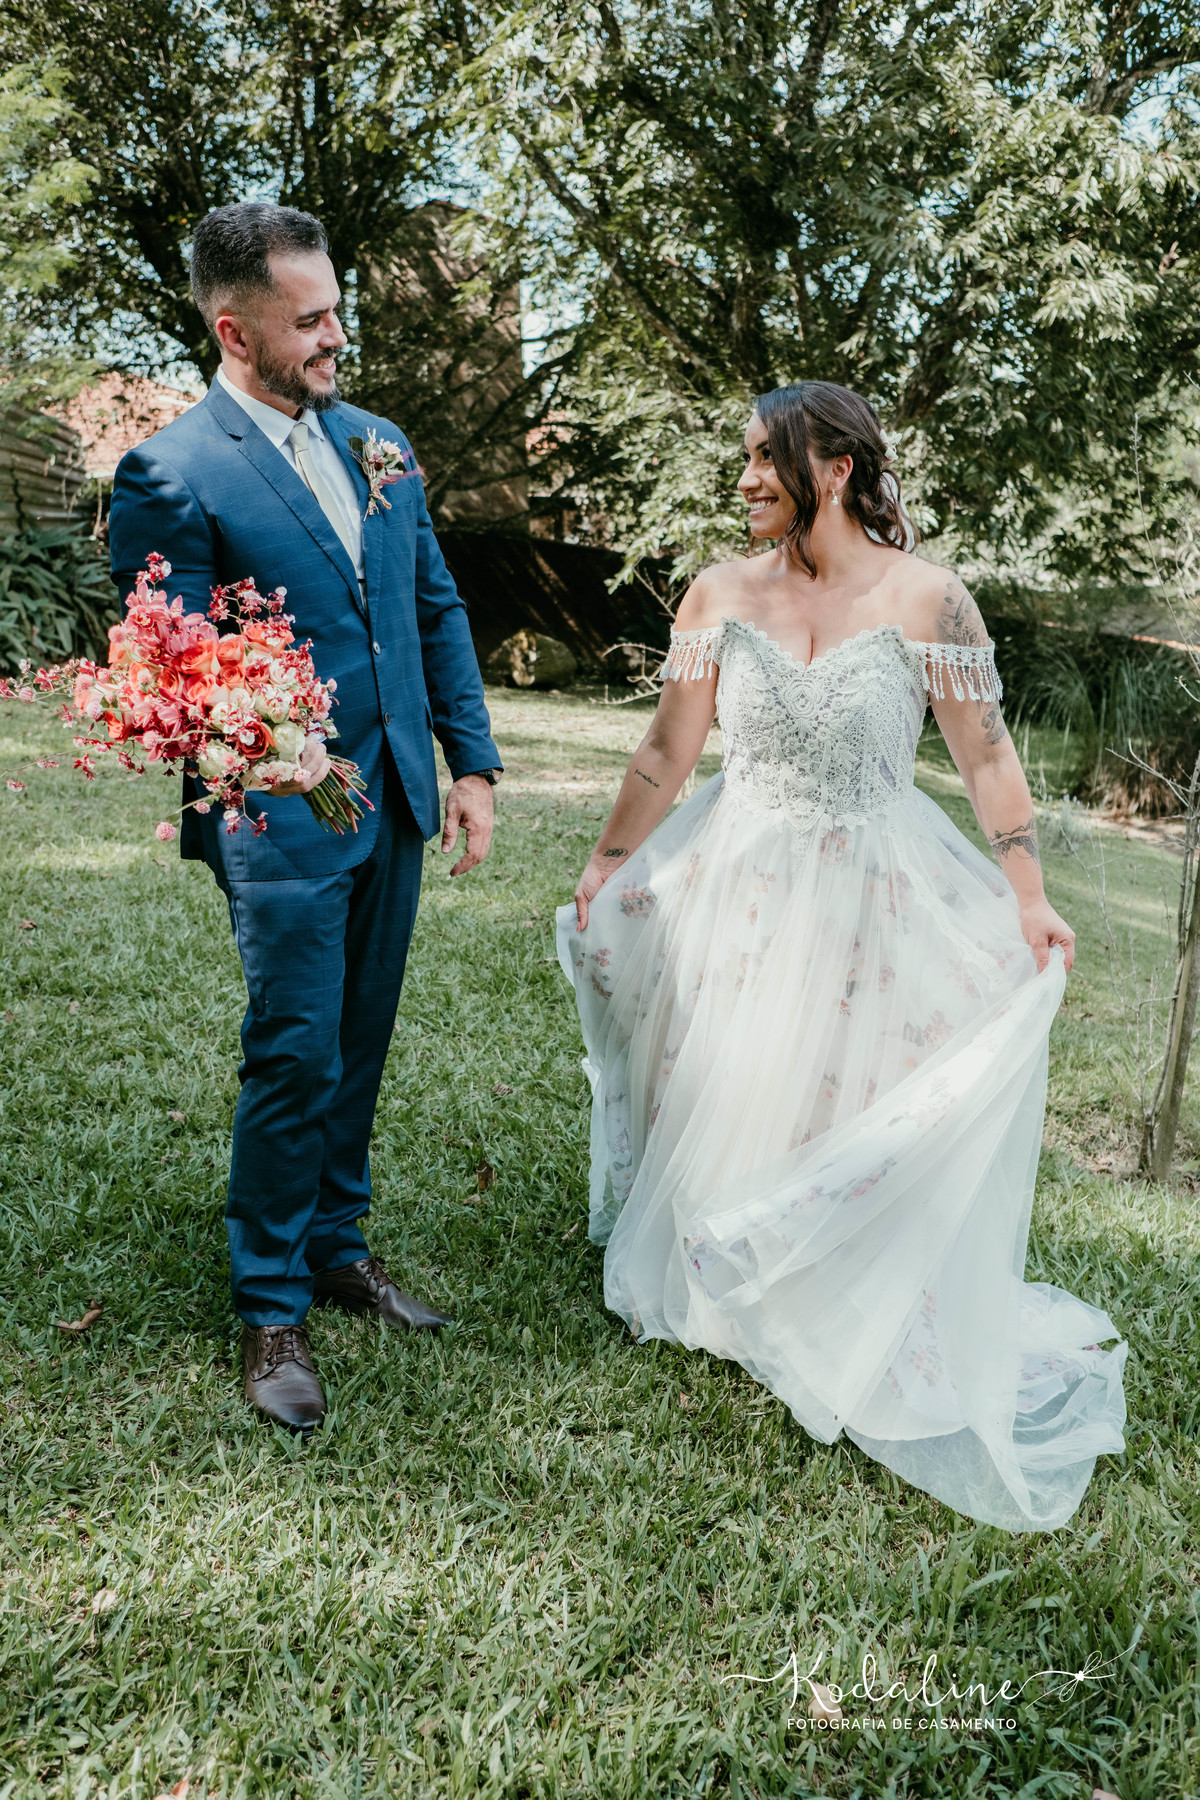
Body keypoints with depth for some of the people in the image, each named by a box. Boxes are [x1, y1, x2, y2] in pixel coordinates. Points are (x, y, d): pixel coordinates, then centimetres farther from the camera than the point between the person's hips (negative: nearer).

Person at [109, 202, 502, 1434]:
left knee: (359, 1046, 16)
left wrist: (473, 762, 9)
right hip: (286, 813, -6)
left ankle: (336, 1245, 35)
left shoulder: (378, 444, 10)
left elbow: (437, 609, 14)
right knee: (296, 1060, 1)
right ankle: (270, 1310, 19)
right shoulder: (173, 475, -11)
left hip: (394, 799, 6)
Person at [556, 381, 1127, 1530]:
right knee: (722, 1105, 13)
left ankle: (863, 1341, 30)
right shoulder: (722, 595, -2)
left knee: (858, 1115, 8)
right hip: (736, 894, 2)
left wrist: (1029, 898, -14)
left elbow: (986, 756, -7)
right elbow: (665, 757, 3)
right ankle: (713, 1295, 38)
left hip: (871, 903, -2)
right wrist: (604, 870, 4)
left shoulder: (925, 597, -9)